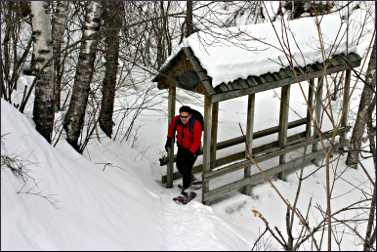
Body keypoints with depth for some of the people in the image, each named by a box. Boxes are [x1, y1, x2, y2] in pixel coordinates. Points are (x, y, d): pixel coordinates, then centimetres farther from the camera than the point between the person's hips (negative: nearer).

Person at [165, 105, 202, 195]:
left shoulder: (196, 125, -33)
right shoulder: (176, 120, -19)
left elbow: (197, 141, -25)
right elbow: (171, 127, 5)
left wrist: (191, 153, -26)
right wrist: (169, 140, 9)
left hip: (193, 149, -6)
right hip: (181, 147, 6)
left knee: (186, 169, -8)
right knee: (179, 166, 19)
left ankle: (185, 189, 11)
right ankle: (190, 178, 45)